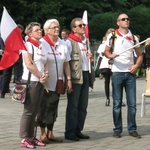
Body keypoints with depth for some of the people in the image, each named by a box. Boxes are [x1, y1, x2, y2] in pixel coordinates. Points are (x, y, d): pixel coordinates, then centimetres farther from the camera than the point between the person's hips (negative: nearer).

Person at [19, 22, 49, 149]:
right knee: (29, 110, -6)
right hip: (30, 81, -7)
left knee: (35, 111, 9)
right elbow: (29, 65, -15)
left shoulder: (42, 46, 15)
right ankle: (24, 139, -3)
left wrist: (46, 74, -6)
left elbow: (45, 63, 14)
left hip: (41, 82, 7)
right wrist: (41, 76, -9)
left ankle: (31, 137, 14)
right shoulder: (28, 45, -7)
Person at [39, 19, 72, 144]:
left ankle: (50, 133, 18)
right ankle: (43, 134, 11)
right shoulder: (42, 43, -9)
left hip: (57, 83, 5)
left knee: (53, 108, 9)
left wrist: (69, 79, 7)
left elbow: (66, 63, 12)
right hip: (45, 83, -5)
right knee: (44, 108, 1)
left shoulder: (63, 44, 9)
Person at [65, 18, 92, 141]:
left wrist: (90, 56, 11)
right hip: (75, 76, -8)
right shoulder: (70, 41, -9)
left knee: (83, 106, 11)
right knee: (73, 105, -2)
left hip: (86, 74, 8)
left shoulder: (85, 41, 17)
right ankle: (70, 132, 5)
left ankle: (78, 130, 19)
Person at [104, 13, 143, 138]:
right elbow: (106, 52, 4)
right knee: (117, 103, 3)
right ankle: (118, 129, 10)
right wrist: (111, 55, -18)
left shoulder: (133, 38, 9)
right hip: (117, 72, -2)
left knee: (132, 103, 2)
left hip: (130, 73, 2)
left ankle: (132, 129, 11)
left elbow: (140, 55, 13)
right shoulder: (112, 36, 2)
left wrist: (136, 65, -5)